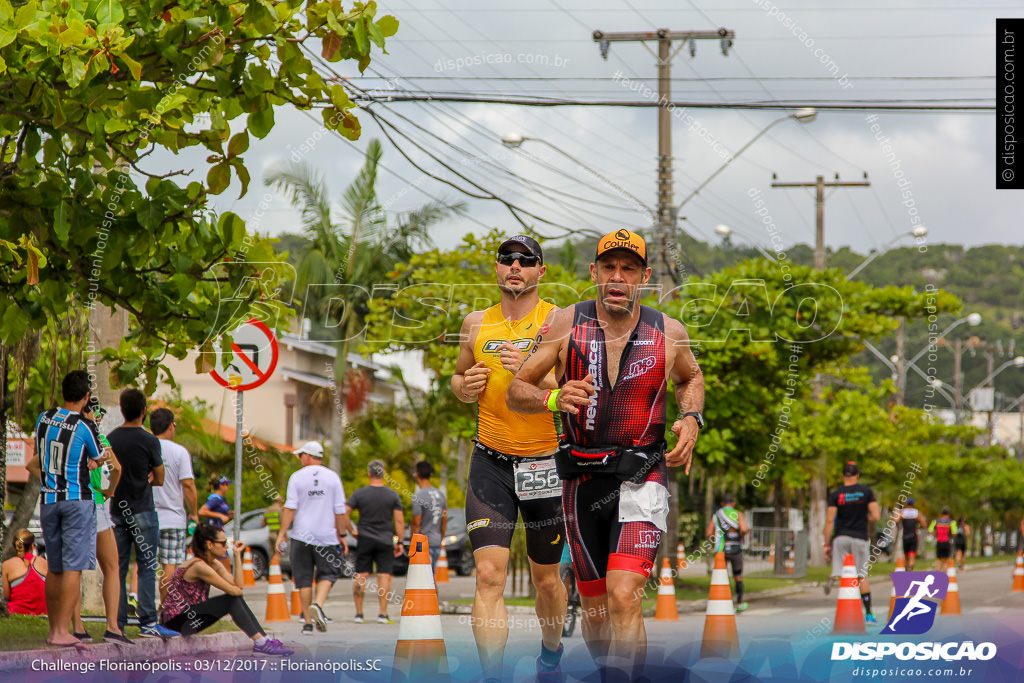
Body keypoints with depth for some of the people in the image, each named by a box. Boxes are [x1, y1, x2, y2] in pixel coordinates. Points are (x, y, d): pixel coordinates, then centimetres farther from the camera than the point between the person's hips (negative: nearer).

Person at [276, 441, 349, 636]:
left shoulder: (297, 477, 0)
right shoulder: (333, 477, 4)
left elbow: (290, 508, -6)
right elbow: (340, 511, 3)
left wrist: (282, 533, -3)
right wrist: (342, 535, 10)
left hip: (301, 537, 0)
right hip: (327, 536, 0)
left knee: (304, 579, 5)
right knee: (328, 574, 9)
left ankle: (308, 622, 4)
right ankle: (318, 604, -18)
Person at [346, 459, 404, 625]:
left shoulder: (359, 494, -2)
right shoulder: (393, 495, -2)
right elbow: (399, 521, -3)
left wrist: (352, 531, 5)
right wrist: (400, 542, 3)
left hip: (365, 539, 0)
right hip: (385, 540, 0)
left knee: (360, 576, 6)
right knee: (384, 575, 0)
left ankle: (359, 613, 6)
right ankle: (383, 614, -6)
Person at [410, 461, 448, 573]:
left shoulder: (418, 496, -12)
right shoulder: (440, 494, 11)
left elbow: (417, 523, -14)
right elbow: (444, 521, 15)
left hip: (423, 542, -7)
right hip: (436, 542, 7)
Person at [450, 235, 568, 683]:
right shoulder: (477, 323, 6)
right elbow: (459, 378, 21)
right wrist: (465, 386, -2)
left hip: (546, 462, -1)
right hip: (491, 461, 2)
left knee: (546, 578, 13)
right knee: (489, 575, -14)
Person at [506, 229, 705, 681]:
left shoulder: (669, 333, 0)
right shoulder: (565, 326, -2)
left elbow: (691, 378, 22)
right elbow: (515, 392, 0)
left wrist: (691, 419, 1)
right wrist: (553, 399, -21)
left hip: (641, 479, -2)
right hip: (582, 481, 2)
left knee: (623, 597, -22)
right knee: (595, 609, 10)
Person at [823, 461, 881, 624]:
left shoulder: (835, 494, -1)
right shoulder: (866, 491, 0)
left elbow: (829, 521, -4)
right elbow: (876, 516, -4)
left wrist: (827, 544, 1)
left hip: (840, 537, 0)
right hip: (859, 537, 0)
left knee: (841, 572, 6)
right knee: (862, 576, 9)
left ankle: (833, 577, -31)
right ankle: (868, 614, 9)